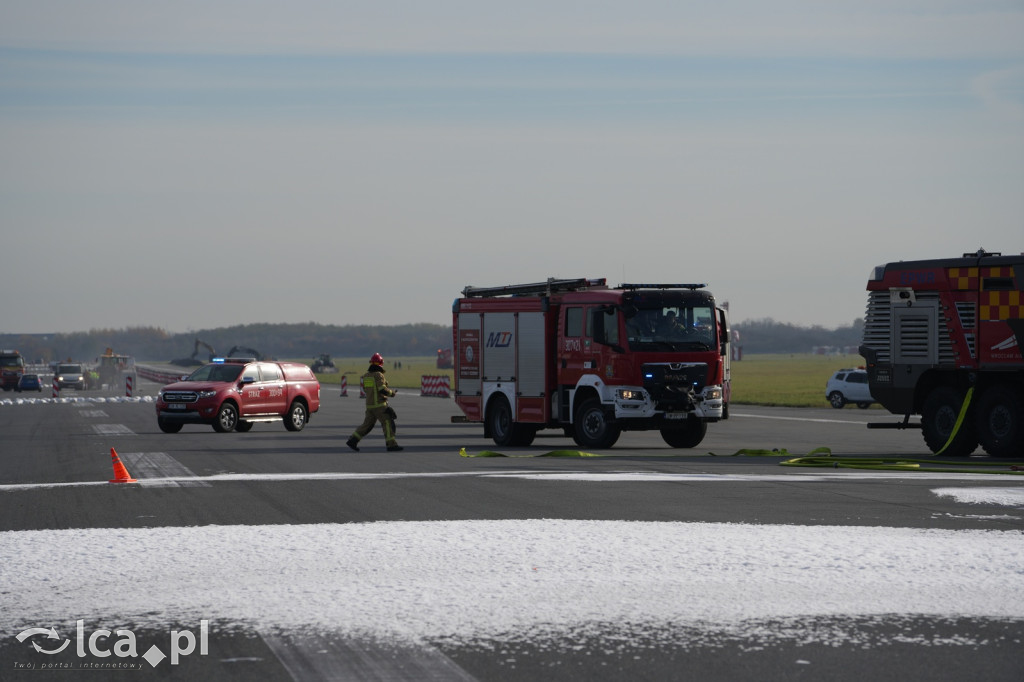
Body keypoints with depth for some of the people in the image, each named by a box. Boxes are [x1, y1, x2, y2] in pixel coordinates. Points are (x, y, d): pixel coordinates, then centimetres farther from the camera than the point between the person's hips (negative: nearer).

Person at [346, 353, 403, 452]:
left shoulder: (366, 375, 10)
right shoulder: (378, 375, -15)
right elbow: (383, 390, -22)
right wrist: (392, 392, -3)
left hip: (369, 405, 8)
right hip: (379, 405, -8)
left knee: (367, 424, 13)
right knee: (388, 423, -1)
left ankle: (352, 440, 9)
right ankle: (391, 445, -2)